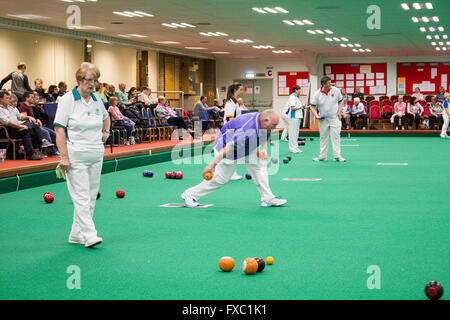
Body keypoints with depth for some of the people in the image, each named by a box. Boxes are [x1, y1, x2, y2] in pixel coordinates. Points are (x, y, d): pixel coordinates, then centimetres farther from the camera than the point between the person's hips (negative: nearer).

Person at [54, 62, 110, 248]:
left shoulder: (97, 99, 11)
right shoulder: (67, 100, -7)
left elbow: (106, 117, 32)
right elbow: (59, 129, -11)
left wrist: (106, 131, 13)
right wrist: (64, 156, -17)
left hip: (96, 156, 7)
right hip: (76, 157, -7)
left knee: (91, 196, 8)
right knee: (81, 197, -9)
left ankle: (76, 235, 16)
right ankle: (89, 235, -11)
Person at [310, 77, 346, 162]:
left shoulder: (336, 90, -6)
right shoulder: (317, 94, -9)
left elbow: (341, 101, 8)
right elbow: (312, 107, -2)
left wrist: (339, 112, -4)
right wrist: (316, 116, -16)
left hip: (335, 118, 0)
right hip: (323, 119, 1)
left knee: (336, 137, -4)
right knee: (323, 138, 8)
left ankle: (337, 156, -1)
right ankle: (322, 156, 16)